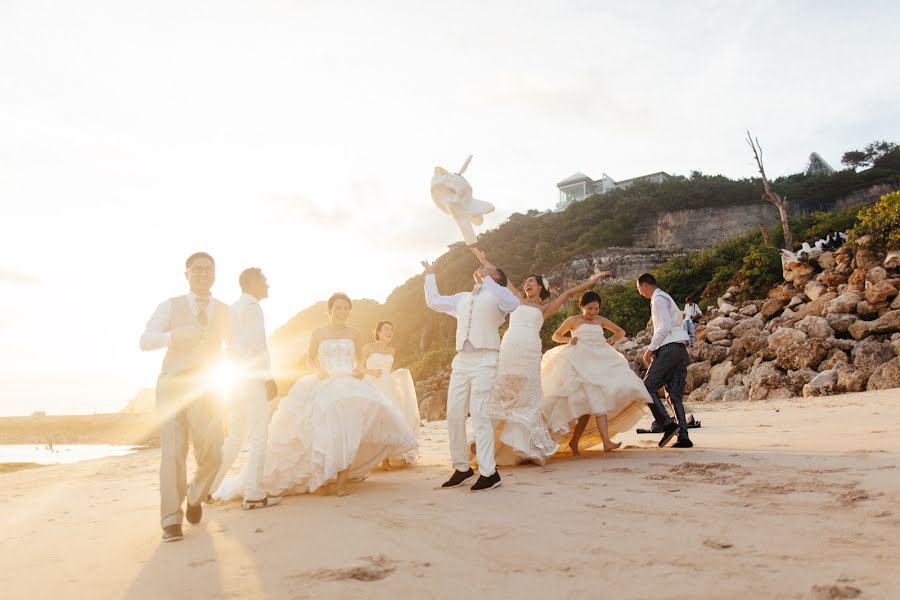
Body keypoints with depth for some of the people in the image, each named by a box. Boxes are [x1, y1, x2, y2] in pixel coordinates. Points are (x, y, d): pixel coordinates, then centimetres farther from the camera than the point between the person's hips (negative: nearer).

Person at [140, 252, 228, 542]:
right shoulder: (170, 306, 6)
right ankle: (171, 519, 1)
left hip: (206, 388, 2)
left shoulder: (224, 312, 14)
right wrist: (174, 335, -24)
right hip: (173, 385, -2)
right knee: (173, 452, -9)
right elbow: (145, 341, -6)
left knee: (211, 455, -5)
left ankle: (195, 495, 26)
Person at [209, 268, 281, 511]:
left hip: (234, 379, 9)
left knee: (234, 437, 16)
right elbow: (258, 344, -16)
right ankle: (253, 494, -1)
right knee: (258, 437, -3)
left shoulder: (232, 309, 18)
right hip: (252, 379, -9)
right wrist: (269, 378, -13)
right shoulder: (252, 306, -9)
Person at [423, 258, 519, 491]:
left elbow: (513, 303, -17)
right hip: (461, 360, 7)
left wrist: (487, 279, -12)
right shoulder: (462, 298, 23)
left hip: (484, 360, -6)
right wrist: (430, 274, 38)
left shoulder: (497, 294, 6)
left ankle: (489, 472, -8)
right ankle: (462, 468, 15)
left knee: (479, 414, -13)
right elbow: (433, 301, 34)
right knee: (454, 414, 4)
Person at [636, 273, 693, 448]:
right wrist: (654, 349, 20)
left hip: (668, 349, -10)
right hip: (680, 349, 10)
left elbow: (664, 328, -17)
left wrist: (650, 349, -11)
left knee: (649, 387, -8)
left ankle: (668, 424, -17)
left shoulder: (658, 300, -6)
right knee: (675, 394, 6)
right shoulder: (665, 298, 24)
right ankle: (683, 437, 2)